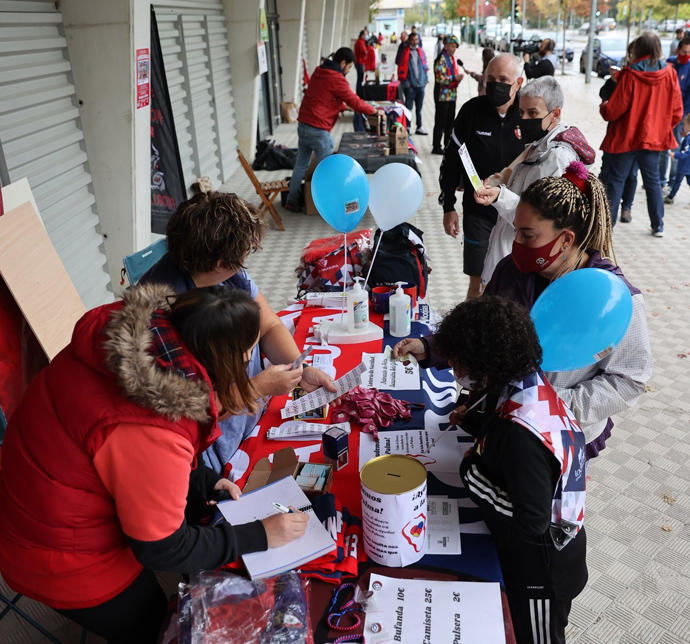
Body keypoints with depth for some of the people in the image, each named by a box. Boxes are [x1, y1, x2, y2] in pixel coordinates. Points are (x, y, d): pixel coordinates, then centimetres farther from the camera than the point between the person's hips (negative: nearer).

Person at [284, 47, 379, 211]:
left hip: (303, 125, 9)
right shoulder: (337, 79, -12)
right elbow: (356, 102, -7)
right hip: (318, 131, -8)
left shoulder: (318, 72, 14)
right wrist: (373, 110, 8)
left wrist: (341, 106, 22)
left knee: (301, 164, 15)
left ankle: (291, 200, 21)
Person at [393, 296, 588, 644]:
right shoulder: (525, 378, -12)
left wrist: (472, 471, -25)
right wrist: (471, 416, -7)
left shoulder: (522, 435, -38)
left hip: (542, 566, -7)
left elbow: (531, 523, -32)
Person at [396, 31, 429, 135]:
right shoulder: (404, 51, -4)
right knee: (408, 107, -3)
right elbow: (401, 66, -5)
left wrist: (425, 78, 11)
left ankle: (419, 127, 18)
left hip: (420, 83, 5)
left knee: (419, 108, 11)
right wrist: (404, 80, -11)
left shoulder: (420, 51, 11)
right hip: (410, 84, -5)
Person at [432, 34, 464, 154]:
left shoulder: (452, 58, 16)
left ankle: (448, 145, 23)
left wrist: (458, 77, 11)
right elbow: (440, 77, -21)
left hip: (452, 94, 9)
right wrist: (454, 78, -25)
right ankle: (436, 147, 1)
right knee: (440, 121, -4)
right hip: (443, 94, -9)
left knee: (450, 121, 13)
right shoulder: (441, 59, -13)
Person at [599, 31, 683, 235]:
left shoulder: (630, 75, -15)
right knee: (653, 180, 14)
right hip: (654, 137, 4)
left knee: (616, 179, 6)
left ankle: (608, 223, 8)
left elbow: (614, 110, -13)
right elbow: (677, 111, 1)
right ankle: (658, 226, 19)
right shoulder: (669, 73, -3)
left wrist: (603, 107, 9)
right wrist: (662, 126, 19)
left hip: (626, 137, -4)